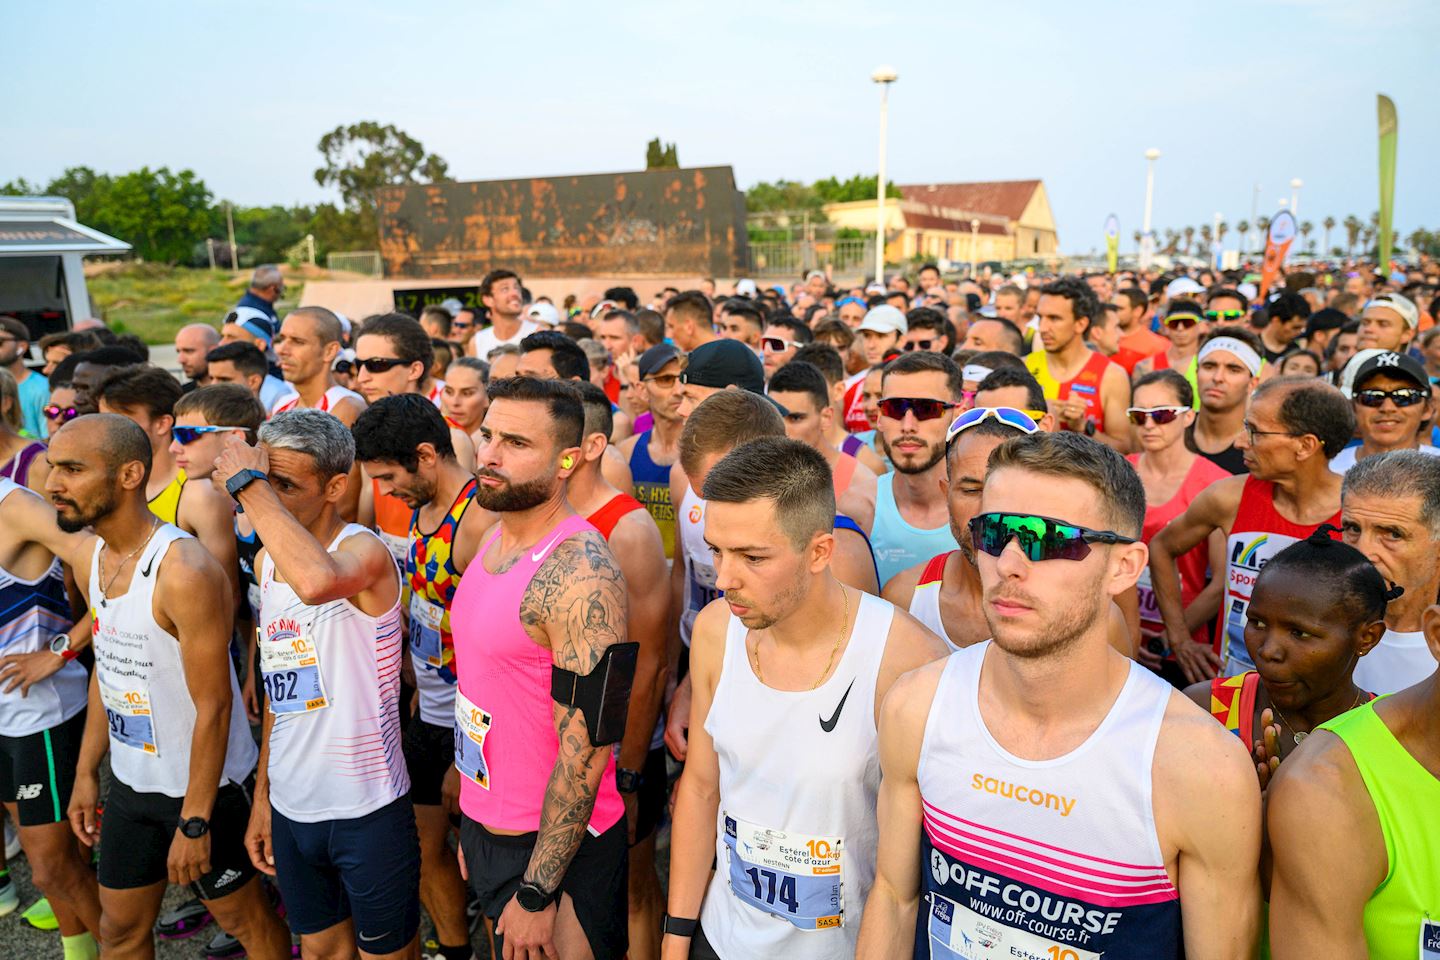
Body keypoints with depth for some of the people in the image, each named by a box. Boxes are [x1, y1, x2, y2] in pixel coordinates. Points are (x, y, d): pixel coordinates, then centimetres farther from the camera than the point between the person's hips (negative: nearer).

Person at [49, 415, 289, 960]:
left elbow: (213, 707, -23)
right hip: (129, 780, 8)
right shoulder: (87, 557, -1)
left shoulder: (184, 572, -27)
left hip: (203, 785, -7)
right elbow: (106, 670, 11)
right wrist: (86, 772, 12)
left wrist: (194, 821, -19)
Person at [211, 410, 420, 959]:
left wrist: (248, 482, -32)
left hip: (367, 810, -7)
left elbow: (316, 579, -45)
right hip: (289, 807, 7)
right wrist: (262, 795, 16)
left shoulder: (362, 549, -18)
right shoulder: (267, 558, 5)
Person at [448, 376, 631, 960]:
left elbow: (585, 753, -24)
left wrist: (535, 893, -19)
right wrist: (474, 826, 16)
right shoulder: (495, 540, 3)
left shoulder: (580, 574, -25)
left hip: (554, 846, -8)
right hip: (485, 827, 8)